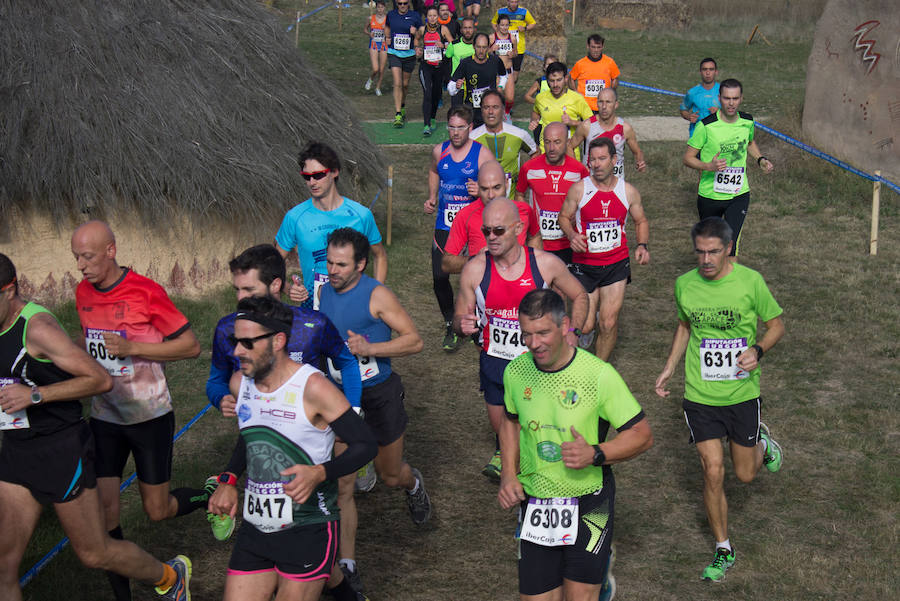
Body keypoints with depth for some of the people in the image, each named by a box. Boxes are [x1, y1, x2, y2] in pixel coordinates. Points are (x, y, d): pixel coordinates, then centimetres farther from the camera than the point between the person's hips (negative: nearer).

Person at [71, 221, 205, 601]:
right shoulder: (83, 293, 3)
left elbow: (191, 345, -14)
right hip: (104, 417, 5)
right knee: (102, 512, -1)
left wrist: (131, 348, -23)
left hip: (149, 416, -5)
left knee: (157, 511, 4)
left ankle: (211, 495, 33)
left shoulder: (146, 291, -16)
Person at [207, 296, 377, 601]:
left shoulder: (313, 387, -17)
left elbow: (365, 444, -13)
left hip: (309, 531, -6)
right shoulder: (239, 384, 2)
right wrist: (228, 480, 8)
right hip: (255, 529, 6)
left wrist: (319, 473, -28)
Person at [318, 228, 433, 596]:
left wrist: (368, 348, -26)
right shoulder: (322, 292, 1)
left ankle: (414, 484, 55)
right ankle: (347, 566, 3)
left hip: (379, 394, -3)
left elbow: (414, 341, -15)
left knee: (391, 476, 16)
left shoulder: (376, 295, -15)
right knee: (342, 484, -4)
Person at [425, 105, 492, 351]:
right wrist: (432, 198, 12)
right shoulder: (439, 151, 3)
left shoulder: (482, 154, -8)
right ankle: (450, 326, 17)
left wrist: (481, 192, -28)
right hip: (445, 226, 3)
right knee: (439, 278, -1)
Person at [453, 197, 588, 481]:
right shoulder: (474, 269, -13)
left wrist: (572, 332, -12)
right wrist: (463, 325, -27)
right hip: (494, 362, 1)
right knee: (500, 425, 18)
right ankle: (503, 450, 55)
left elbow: (579, 296, 4)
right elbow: (459, 317, -2)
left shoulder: (546, 264, -14)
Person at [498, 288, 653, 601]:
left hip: (588, 502, -4)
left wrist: (595, 455, -24)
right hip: (534, 502, 4)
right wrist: (509, 474, 4)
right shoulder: (516, 371, -3)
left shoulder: (598, 374, -16)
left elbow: (642, 435, -9)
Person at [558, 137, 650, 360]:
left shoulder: (628, 191, 0)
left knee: (609, 324, -3)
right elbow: (564, 217, 6)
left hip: (617, 265, 1)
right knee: (585, 325, -3)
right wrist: (572, 235, -15)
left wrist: (642, 245, -4)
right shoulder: (578, 189, -6)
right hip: (584, 264, -1)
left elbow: (641, 221, 14)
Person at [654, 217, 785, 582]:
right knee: (713, 472, -3)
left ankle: (761, 443, 48)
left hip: (742, 394, -1)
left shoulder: (750, 281, -12)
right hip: (700, 396, 1)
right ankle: (723, 549, 16)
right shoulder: (685, 285, -4)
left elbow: (776, 325, 1)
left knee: (745, 474, 11)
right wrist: (669, 367, 8)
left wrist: (758, 351, -18)